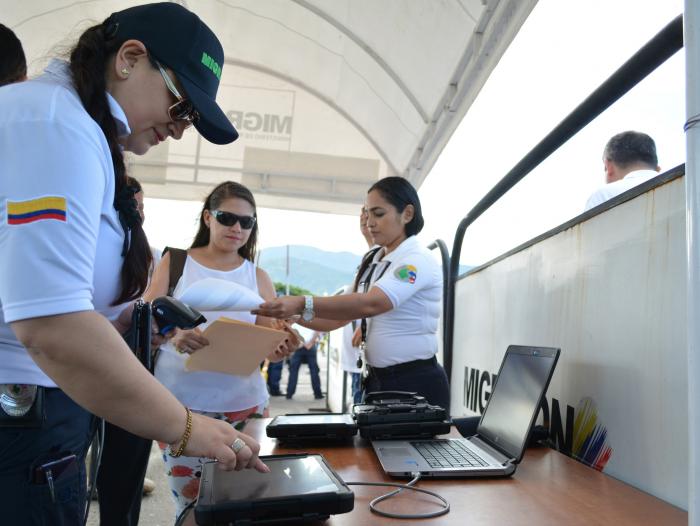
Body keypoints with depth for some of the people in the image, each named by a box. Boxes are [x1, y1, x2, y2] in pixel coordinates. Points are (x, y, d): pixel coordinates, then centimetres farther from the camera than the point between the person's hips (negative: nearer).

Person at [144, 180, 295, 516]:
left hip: (243, 405, 2)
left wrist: (281, 348, -19)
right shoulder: (174, 263, 2)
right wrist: (172, 334, -28)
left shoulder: (258, 277, 7)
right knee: (190, 504, 5)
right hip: (182, 404, -2)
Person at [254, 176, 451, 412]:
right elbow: (341, 317, 9)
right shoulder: (372, 263, 10)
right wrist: (293, 316, -7)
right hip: (377, 380, 7)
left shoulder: (417, 260, -15)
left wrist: (303, 304, -39)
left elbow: (370, 304, -31)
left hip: (415, 383, -7)